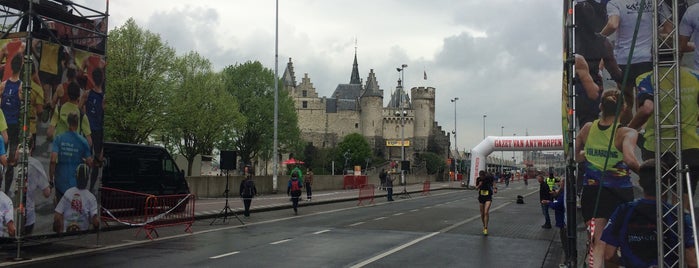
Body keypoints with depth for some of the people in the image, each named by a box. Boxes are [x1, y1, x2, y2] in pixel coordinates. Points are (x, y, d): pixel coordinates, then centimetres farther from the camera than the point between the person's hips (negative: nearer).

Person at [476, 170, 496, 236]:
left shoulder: (490, 178, -11)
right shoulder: (478, 179, -5)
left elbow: (493, 185, 5)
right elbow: (476, 187, 5)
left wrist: (495, 189, -14)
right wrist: (479, 185, -15)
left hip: (488, 197, -3)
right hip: (481, 197, 3)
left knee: (486, 212, -16)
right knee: (482, 213, 9)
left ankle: (486, 228, -10)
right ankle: (484, 226, 30)